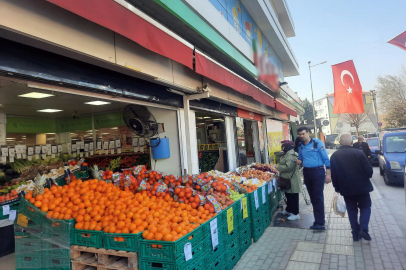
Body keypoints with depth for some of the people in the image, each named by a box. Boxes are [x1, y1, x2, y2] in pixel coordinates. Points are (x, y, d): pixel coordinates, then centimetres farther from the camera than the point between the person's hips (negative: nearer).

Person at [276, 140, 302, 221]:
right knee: (288, 196, 22)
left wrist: (279, 167, -16)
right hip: (288, 179, 11)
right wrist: (279, 165, 11)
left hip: (292, 180, -11)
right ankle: (288, 210, 36)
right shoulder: (287, 154, 13)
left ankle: (295, 214, 8)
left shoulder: (291, 155, -22)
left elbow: (288, 167, -29)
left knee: (293, 197, -1)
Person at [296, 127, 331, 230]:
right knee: (313, 197, 12)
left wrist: (328, 174, -14)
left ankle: (320, 223, 1)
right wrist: (299, 161, -3)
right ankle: (319, 219, 24)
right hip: (307, 172, 6)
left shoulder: (317, 143, -8)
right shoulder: (300, 146, 8)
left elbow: (326, 159, -9)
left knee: (318, 197, -6)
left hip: (318, 171, -6)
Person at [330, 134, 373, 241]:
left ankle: (355, 233, 14)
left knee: (352, 210, 14)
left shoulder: (334, 156, -3)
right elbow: (368, 170, -9)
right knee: (365, 207, 15)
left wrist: (337, 188, 8)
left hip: (346, 188, 2)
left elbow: (333, 175, -2)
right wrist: (365, 178, 13)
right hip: (361, 186, -2)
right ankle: (363, 229, -2)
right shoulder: (358, 153, -11)